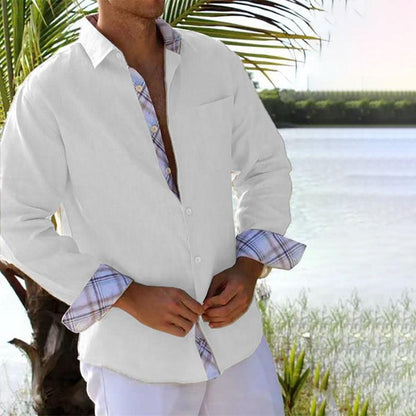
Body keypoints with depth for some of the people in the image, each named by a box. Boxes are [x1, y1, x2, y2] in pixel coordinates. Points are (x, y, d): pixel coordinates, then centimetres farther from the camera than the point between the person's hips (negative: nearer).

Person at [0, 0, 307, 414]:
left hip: (227, 329, 4)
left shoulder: (215, 62, -2)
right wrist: (132, 298, -20)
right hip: (136, 353, -4)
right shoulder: (47, 91, -13)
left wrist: (248, 269, -10)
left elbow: (266, 168, 8)